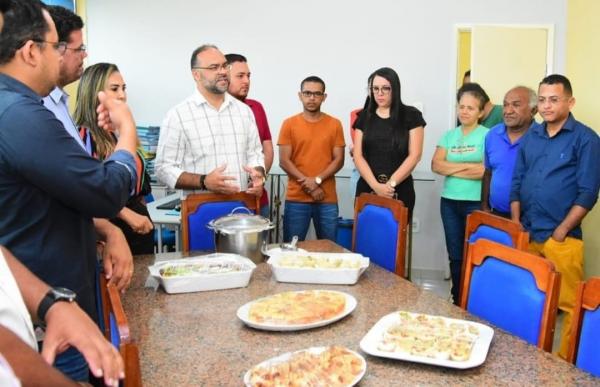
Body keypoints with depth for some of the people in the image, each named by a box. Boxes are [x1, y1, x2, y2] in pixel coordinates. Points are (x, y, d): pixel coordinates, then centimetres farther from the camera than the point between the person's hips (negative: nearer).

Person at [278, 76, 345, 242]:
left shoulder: (335, 124, 6)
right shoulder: (289, 124, 3)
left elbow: (339, 159, 2)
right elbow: (284, 161, -2)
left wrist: (317, 180, -13)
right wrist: (308, 184, -11)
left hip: (327, 199, 1)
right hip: (296, 199, -1)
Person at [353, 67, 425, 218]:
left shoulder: (411, 115, 1)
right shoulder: (364, 116, 8)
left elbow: (414, 156, -4)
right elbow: (358, 156, 2)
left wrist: (391, 184, -12)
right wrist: (375, 185, -12)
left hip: (400, 191, -2)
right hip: (367, 189, 2)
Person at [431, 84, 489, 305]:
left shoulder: (488, 135, -3)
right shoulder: (449, 136, 12)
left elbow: (487, 170, -15)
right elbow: (436, 165, 1)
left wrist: (453, 167, -7)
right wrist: (468, 166, -9)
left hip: (476, 204, -4)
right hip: (449, 202, 5)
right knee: (455, 256, 10)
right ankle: (457, 301, 22)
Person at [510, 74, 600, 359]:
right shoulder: (530, 137, 10)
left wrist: (560, 233, -11)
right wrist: (516, 225, 5)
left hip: (561, 237, -5)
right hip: (526, 234, 5)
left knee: (568, 304, -2)